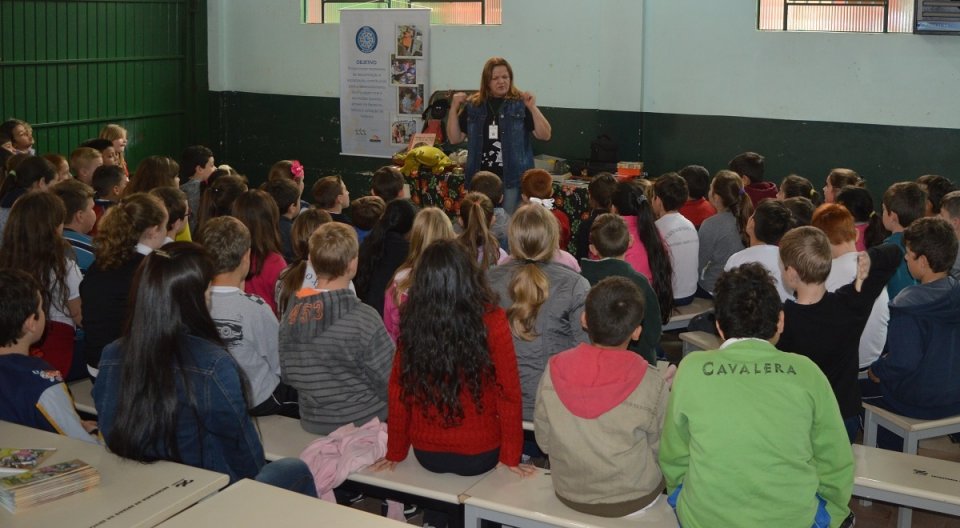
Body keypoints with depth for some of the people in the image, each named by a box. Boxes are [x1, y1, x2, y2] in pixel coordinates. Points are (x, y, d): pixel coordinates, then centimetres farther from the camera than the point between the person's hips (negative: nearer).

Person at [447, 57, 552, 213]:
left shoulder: (521, 104, -1)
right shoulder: (473, 106, 6)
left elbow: (545, 136, -5)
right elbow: (455, 139, 7)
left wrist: (533, 108, -17)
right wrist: (454, 108, -4)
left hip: (513, 179, -2)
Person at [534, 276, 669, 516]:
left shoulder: (554, 371, -16)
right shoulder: (650, 384, -24)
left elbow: (544, 442, -4)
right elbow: (658, 447, -8)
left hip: (569, 493, 3)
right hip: (633, 498, -3)